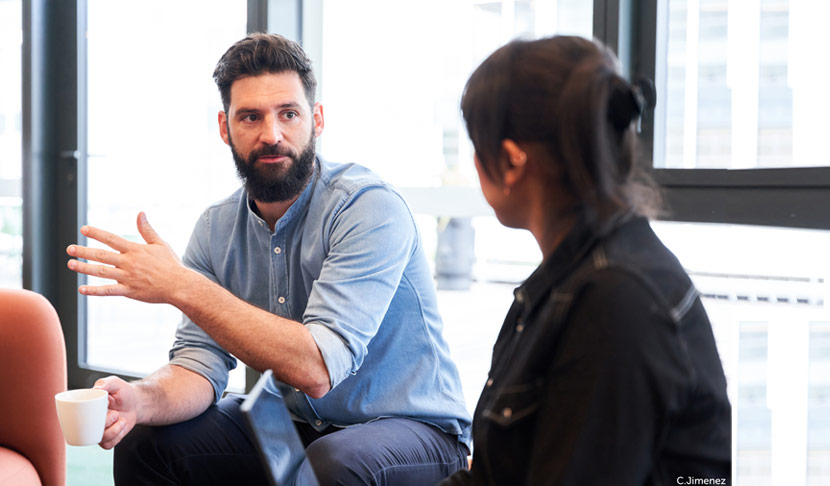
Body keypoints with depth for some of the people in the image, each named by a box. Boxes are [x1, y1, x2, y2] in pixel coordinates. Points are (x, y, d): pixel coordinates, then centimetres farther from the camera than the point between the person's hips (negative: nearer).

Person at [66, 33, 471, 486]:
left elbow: (317, 369, -30)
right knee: (143, 441, -9)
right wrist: (139, 400, -27)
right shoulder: (218, 227, -1)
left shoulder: (370, 208, -21)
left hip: (411, 427, -5)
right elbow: (200, 364, -4)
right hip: (294, 423, 5)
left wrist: (180, 285, -31)